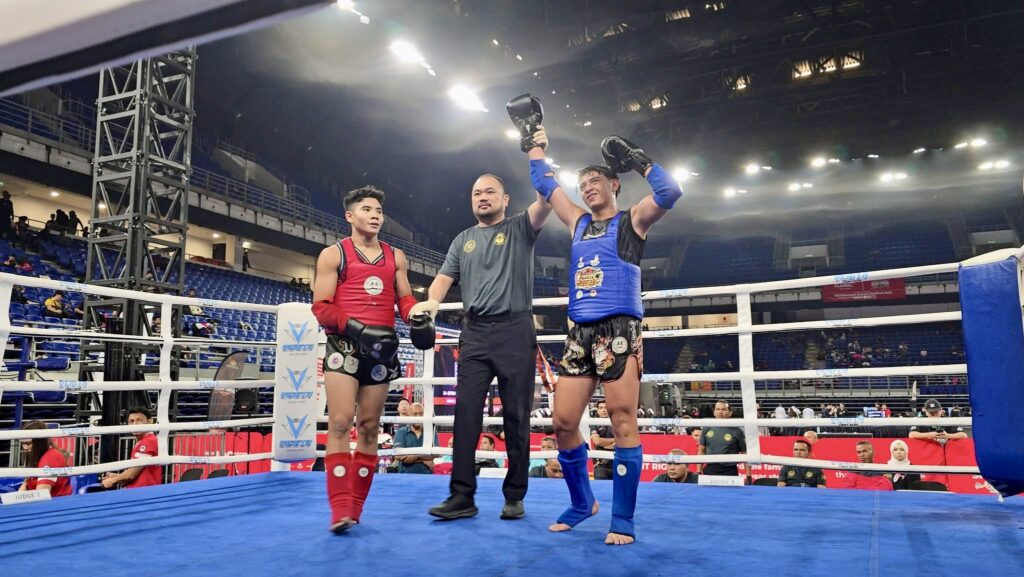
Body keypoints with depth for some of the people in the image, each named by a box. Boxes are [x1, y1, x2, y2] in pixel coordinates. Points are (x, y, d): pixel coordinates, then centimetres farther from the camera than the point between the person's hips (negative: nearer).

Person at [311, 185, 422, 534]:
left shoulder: (395, 257, 16)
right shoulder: (333, 254, 4)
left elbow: (405, 299, 16)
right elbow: (321, 307, -3)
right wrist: (354, 328, -19)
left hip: (382, 346, 4)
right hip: (345, 343, -4)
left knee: (369, 427, 5)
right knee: (340, 422, -13)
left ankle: (354, 507, 13)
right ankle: (341, 510, -11)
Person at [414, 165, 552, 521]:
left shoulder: (520, 229, 9)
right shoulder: (463, 240, 19)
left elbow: (545, 201, -6)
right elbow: (445, 277, 10)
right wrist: (431, 301, -10)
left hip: (515, 331, -3)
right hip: (474, 334, 3)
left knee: (516, 417, 1)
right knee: (466, 415, -3)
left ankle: (514, 497, 10)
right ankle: (462, 495, 1)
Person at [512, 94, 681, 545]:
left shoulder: (631, 220, 7)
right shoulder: (578, 223, 21)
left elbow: (670, 193, -10)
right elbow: (545, 184, 26)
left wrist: (636, 159, -1)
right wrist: (534, 140, 29)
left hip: (620, 331, -5)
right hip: (579, 333, 6)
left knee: (622, 423, -7)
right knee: (563, 423, 2)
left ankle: (623, 520, 0)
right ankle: (582, 502, 21)